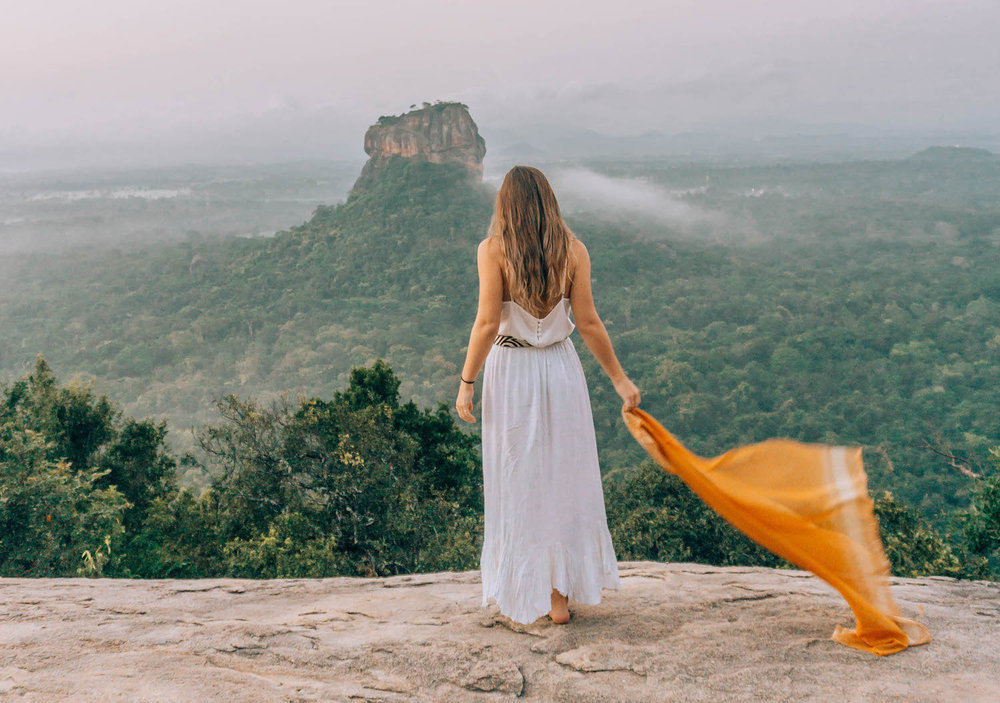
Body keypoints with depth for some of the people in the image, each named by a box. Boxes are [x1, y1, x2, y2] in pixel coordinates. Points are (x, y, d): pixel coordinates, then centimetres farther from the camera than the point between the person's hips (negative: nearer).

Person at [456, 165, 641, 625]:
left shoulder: (493, 249, -9)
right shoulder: (572, 249, -2)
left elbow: (488, 323, -15)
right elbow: (588, 322, -5)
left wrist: (466, 383, -7)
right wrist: (619, 379, 4)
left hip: (510, 371, -2)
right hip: (561, 369, 2)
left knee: (516, 483, 10)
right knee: (563, 480, 13)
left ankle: (520, 601, 19)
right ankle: (560, 596, 20)